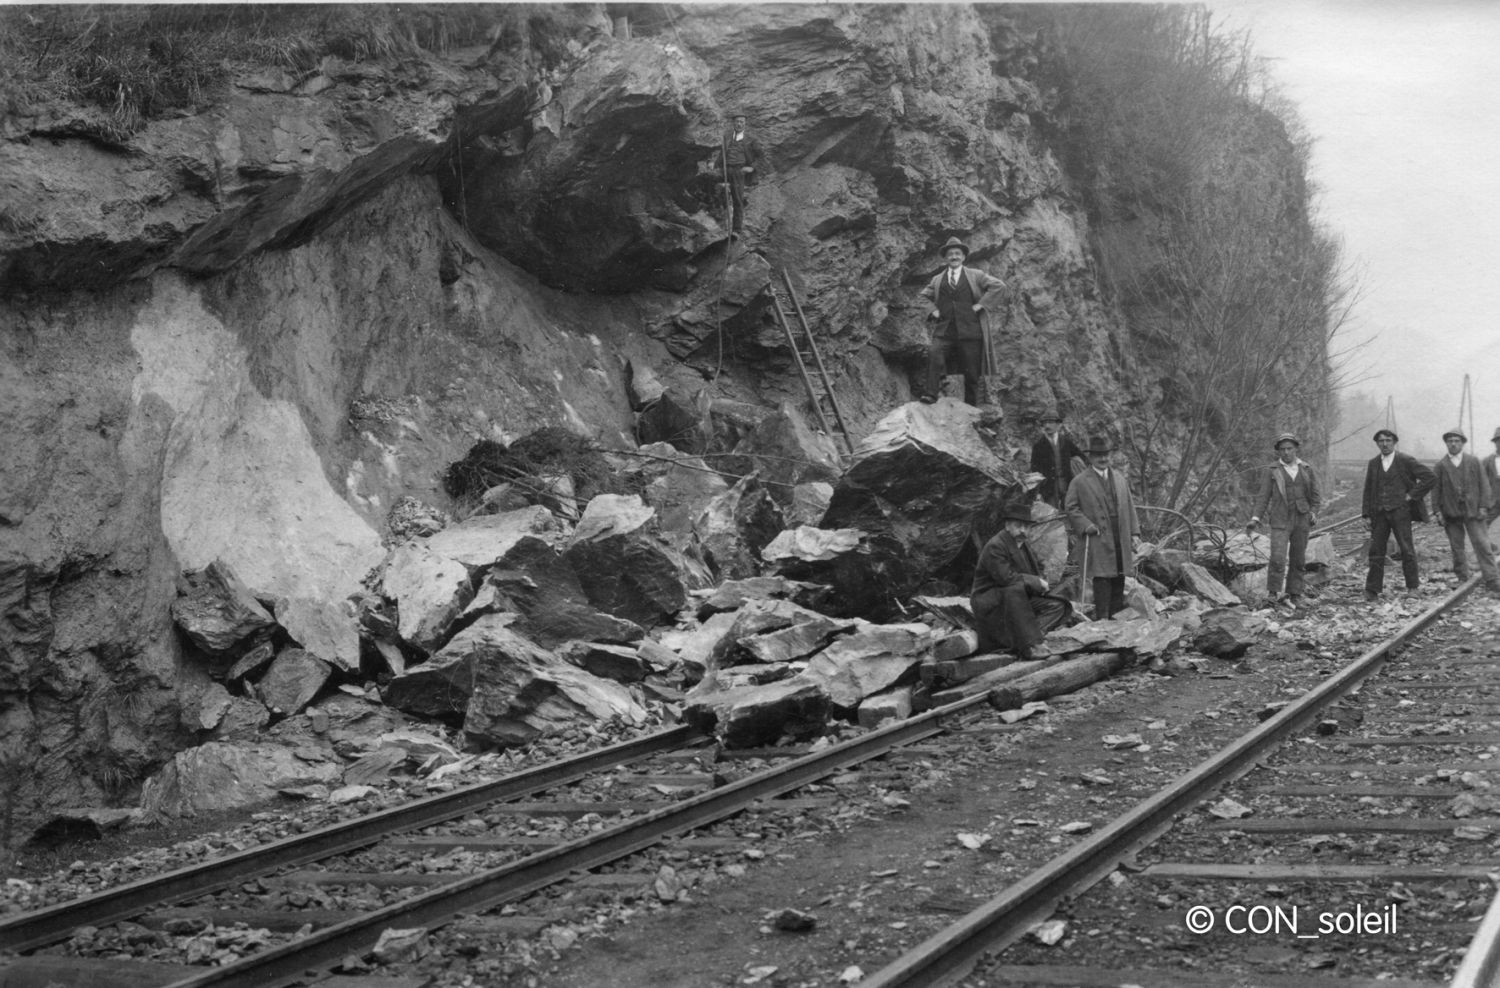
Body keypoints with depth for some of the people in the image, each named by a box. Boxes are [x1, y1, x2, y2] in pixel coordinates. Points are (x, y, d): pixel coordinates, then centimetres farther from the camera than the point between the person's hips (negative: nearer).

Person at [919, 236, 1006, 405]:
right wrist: (932, 310, 7)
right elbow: (922, 297, 26)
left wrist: (981, 304, -6)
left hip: (970, 331, -1)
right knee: (933, 354, -28)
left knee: (971, 373, 0)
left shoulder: (975, 276, 10)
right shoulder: (937, 280, 17)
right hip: (944, 332, 1)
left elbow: (998, 286, 2)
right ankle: (931, 394, -30)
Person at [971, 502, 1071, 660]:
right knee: (1015, 589, -39)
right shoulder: (995, 547, -16)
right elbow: (1006, 577, -26)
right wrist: (1037, 583, -18)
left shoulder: (1024, 547, 14)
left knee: (1059, 606, -5)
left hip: (1019, 601, 9)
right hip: (988, 604, -9)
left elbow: (1036, 573, 19)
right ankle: (1028, 647, -39)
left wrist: (1042, 585, -6)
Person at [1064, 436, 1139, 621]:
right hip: (1098, 541, -5)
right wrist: (1086, 525, -14)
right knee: (1102, 581, -9)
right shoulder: (1080, 482, -2)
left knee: (1119, 580, 9)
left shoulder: (1119, 477, 14)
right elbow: (1070, 507, -1)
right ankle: (1101, 619, -5)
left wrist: (1134, 533, 11)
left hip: (1121, 540, 5)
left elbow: (1129, 506, 16)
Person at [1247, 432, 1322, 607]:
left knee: (1298, 560, 6)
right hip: (1280, 521, -3)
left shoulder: (1306, 469, 8)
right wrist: (1256, 519, -11)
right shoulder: (1271, 471, 1)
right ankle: (1273, 593, -6)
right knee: (1278, 558, -16)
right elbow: (1264, 496, -1)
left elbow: (1315, 495, 12)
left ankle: (1294, 596, 16)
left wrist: (1313, 513, -4)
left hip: (1301, 521, 3)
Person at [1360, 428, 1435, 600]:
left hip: (1400, 510, -3)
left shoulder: (1406, 461, -1)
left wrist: (1412, 495, -6)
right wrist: (1366, 514, 6)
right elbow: (1368, 490, 14)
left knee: (1407, 550, -1)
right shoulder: (1373, 464, 12)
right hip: (1379, 513, 3)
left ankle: (1412, 587, 9)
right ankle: (1372, 590, 3)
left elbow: (1430, 478, -3)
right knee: (1376, 551, 0)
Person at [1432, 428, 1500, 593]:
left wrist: (1483, 506, -5)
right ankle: (1462, 579, 14)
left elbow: (1484, 484, 4)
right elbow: (1436, 489, 6)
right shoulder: (1440, 466, 7)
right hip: (1451, 514, 1)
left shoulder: (1474, 461, 6)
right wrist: (1437, 510, -2)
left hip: (1473, 511, -1)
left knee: (1482, 544, -7)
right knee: (1457, 547, 5)